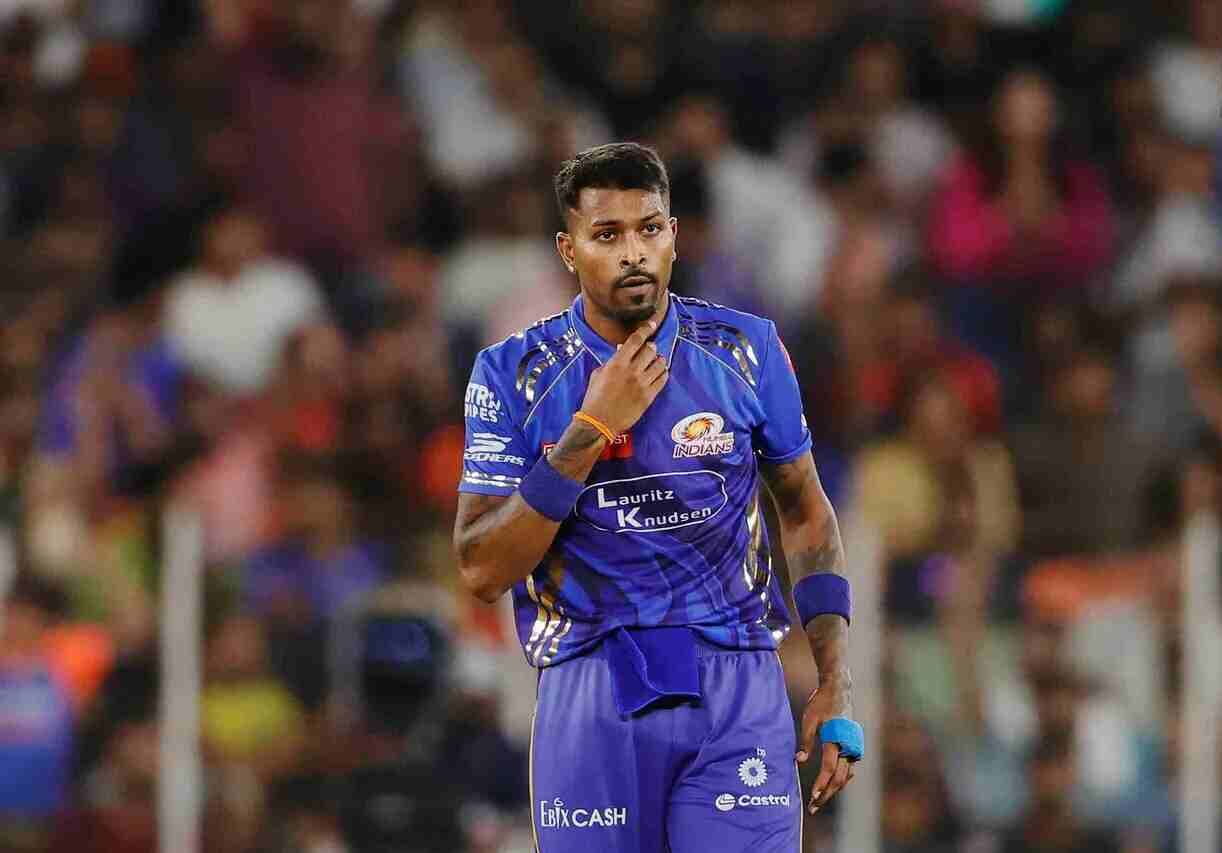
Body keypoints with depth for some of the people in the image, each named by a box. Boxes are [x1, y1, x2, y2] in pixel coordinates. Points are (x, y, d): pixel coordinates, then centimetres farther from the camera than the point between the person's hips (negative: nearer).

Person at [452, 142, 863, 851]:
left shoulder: (746, 351, 3)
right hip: (590, 701, 0)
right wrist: (592, 427, -15)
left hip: (736, 688, 0)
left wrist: (835, 690, 6)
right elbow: (482, 573, -8)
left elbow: (807, 515, 14)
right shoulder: (514, 374, 0)